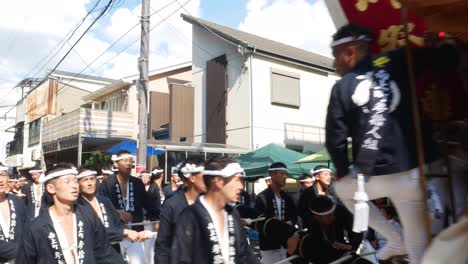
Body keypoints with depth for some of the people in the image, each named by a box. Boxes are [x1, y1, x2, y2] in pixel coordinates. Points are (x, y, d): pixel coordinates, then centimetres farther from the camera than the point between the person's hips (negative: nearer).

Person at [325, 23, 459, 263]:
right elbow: (448, 59, 3)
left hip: (374, 177, -2)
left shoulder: (342, 87, -2)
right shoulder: (399, 61, 3)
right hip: (412, 172, 3)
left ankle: (395, 241, 28)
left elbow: (335, 139, -4)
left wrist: (342, 171, 14)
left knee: (342, 188, 30)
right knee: (416, 238, 17)